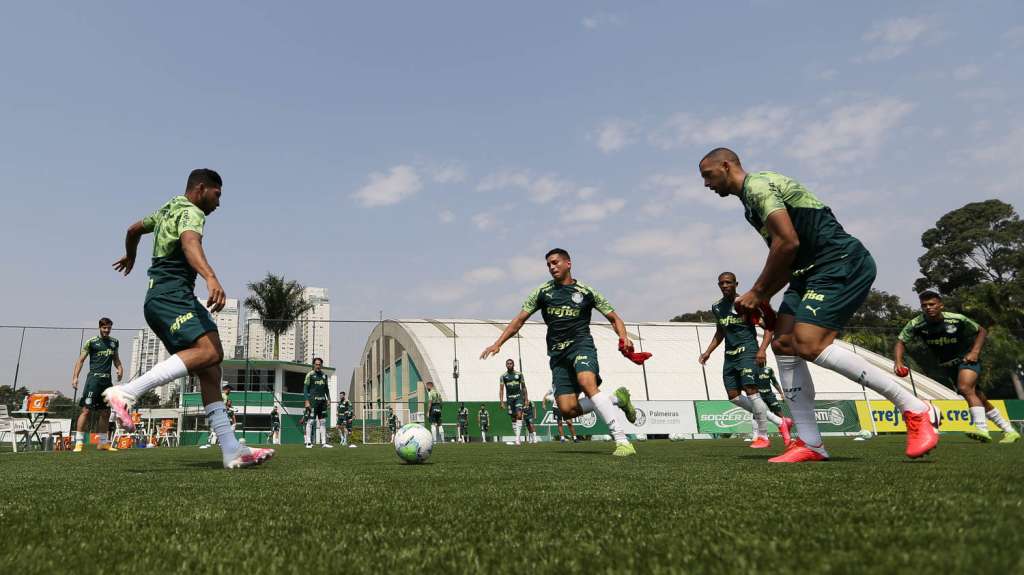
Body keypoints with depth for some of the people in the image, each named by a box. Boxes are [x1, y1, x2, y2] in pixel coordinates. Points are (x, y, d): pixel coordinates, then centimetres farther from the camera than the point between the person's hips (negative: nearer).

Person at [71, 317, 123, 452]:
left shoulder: (114, 342, 16)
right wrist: (75, 377, -12)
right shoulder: (91, 342, 0)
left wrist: (120, 368, 5)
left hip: (107, 379, 6)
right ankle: (79, 442, -8)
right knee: (86, 410, -12)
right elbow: (81, 360, -2)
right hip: (94, 378, -6)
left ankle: (103, 442, 18)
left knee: (105, 413, 10)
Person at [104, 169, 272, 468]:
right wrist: (211, 277, -44)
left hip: (161, 297, 10)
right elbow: (190, 243, -27)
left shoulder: (168, 209, 25)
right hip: (172, 294, -10)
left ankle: (232, 451, -8)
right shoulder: (191, 212, -4)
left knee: (209, 368, -1)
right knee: (208, 351, -31)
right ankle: (126, 392, -27)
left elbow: (134, 229, 41)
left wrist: (130, 257, 62)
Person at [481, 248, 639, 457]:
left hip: (581, 345, -3)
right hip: (557, 354, 4)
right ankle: (616, 398, 9)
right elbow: (519, 320, 13)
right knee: (567, 409, -10)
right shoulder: (543, 291, 12)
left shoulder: (586, 291, 6)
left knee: (587, 383, -33)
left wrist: (623, 337, -9)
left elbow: (614, 318, 11)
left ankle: (623, 441, -32)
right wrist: (498, 343, 2)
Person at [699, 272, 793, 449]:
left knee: (750, 390, -18)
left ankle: (763, 436, -2)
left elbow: (768, 327, -8)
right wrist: (708, 352, 17)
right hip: (730, 355, 7)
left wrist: (762, 350, -20)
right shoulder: (717, 307, 12)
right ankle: (780, 422, 14)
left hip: (747, 350, -7)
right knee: (734, 396, 2)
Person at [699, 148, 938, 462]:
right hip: (812, 271, 10)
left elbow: (788, 242, -21)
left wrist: (757, 292, -11)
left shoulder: (756, 185, -9)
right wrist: (762, 298, 13)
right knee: (783, 345, 1)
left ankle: (915, 409, -10)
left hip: (843, 263, -10)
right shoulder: (752, 200, 22)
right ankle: (810, 444, 3)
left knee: (809, 344, -22)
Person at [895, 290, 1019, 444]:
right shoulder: (916, 324, -17)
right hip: (947, 366, 3)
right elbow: (901, 342, -14)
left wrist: (975, 352, -16)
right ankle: (1010, 431, 24)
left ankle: (982, 429, -29)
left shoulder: (957, 319, -20)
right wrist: (898, 362, -31)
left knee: (965, 388, -29)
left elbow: (982, 331, -4)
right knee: (978, 399, 10)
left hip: (967, 358, -3)